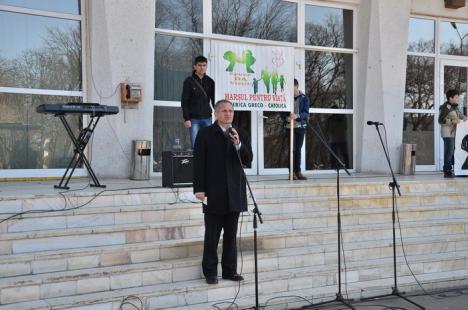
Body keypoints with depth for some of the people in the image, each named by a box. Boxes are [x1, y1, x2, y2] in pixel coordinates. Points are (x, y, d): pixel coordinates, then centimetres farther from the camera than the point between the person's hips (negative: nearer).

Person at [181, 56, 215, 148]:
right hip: (194, 119, -3)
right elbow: (184, 101, -2)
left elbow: (214, 100, 13)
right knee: (195, 145, -3)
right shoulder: (189, 81, 0)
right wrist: (186, 118, -10)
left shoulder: (210, 81, 9)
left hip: (207, 118, 3)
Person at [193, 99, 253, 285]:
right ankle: (210, 272, 12)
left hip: (234, 193, 4)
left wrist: (238, 144, -16)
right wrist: (199, 189, -10)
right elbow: (199, 163, -4)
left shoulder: (241, 135, 10)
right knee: (212, 236, 2)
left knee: (231, 234, 10)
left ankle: (230, 270, 19)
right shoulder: (205, 134, 0)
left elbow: (248, 160, 1)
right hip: (213, 193, -3)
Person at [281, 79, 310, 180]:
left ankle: (298, 172, 10)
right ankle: (292, 172, 0)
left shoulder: (304, 98, 5)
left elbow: (306, 113, -4)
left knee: (298, 149, 4)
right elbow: (282, 112, 5)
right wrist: (287, 118, -16)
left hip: (300, 126, 1)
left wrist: (297, 116, -23)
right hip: (289, 127, -1)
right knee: (292, 149, -4)